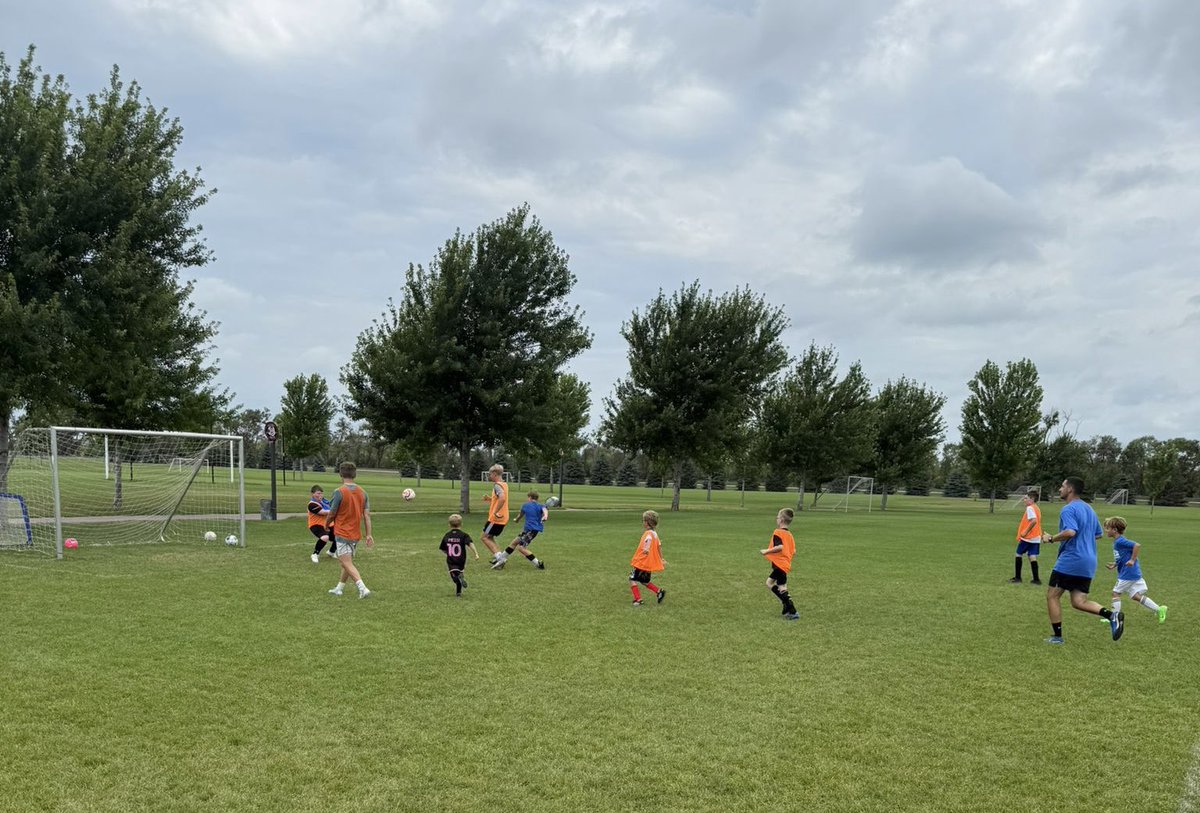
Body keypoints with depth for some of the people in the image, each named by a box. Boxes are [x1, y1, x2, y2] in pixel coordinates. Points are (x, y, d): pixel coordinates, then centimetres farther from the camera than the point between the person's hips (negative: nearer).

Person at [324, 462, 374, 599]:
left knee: (347, 563, -7)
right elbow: (367, 515, -1)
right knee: (348, 562, 18)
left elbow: (332, 514, -8)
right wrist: (369, 535, 1)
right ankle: (339, 588, 30)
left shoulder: (339, 492, -15)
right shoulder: (362, 492, 2)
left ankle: (363, 588, -20)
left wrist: (326, 524, 12)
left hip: (342, 533, -6)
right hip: (355, 534, 7)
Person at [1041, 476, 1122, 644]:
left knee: (1052, 596, 4)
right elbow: (1098, 534, 25)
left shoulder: (1068, 509, -12)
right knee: (1079, 601, 10)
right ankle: (1112, 615, -9)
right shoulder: (1089, 509, 17)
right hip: (1088, 563, 8)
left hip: (1070, 561, -8)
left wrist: (1051, 538, -14)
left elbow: (1070, 532, -28)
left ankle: (1057, 636, 5)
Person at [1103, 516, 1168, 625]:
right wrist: (1115, 565, 12)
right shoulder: (1117, 542, 13)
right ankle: (1159, 609, 13)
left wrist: (1132, 560, -24)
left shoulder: (1120, 541, -17)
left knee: (1116, 593, 1)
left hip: (1128, 574, -9)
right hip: (1133, 574, 9)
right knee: (1136, 596, 12)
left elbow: (1137, 545, -27)